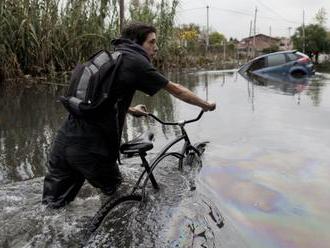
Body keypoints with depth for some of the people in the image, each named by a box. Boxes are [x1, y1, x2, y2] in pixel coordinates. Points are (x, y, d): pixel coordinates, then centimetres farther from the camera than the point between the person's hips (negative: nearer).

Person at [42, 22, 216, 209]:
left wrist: (131, 110, 49)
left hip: (64, 139, 8)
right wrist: (206, 105, 20)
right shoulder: (135, 61, -3)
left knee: (52, 206, 15)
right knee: (115, 193, 18)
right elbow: (175, 90, 5)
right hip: (89, 148, -7)